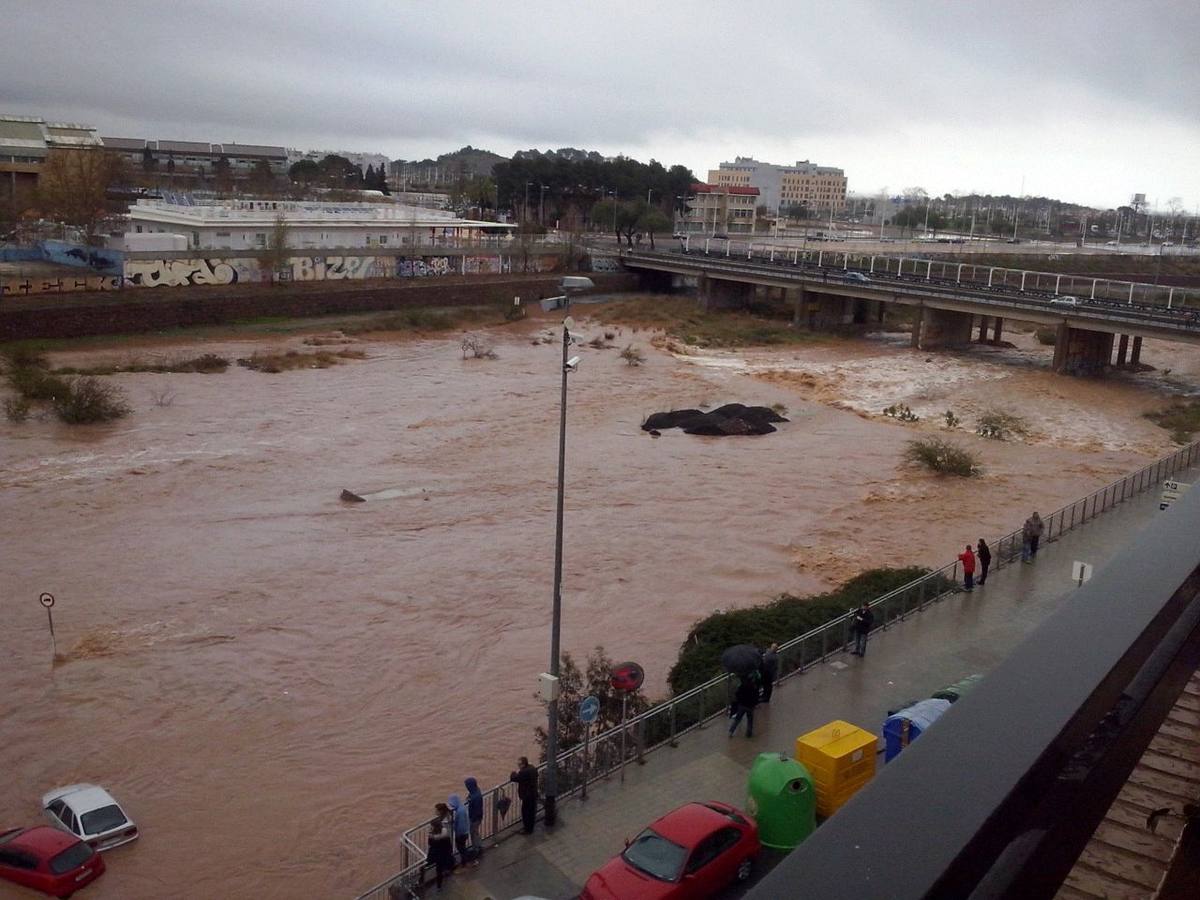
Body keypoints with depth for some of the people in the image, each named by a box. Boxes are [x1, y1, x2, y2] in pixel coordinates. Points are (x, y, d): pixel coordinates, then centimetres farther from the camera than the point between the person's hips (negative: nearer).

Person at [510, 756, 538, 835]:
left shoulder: (523, 772, -27)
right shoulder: (533, 768, 2)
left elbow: (513, 778, -23)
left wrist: (516, 772, -2)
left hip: (527, 795, -9)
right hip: (534, 794, 9)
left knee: (525, 812, 5)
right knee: (531, 811, 21)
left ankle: (527, 829, 16)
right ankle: (530, 827, 36)